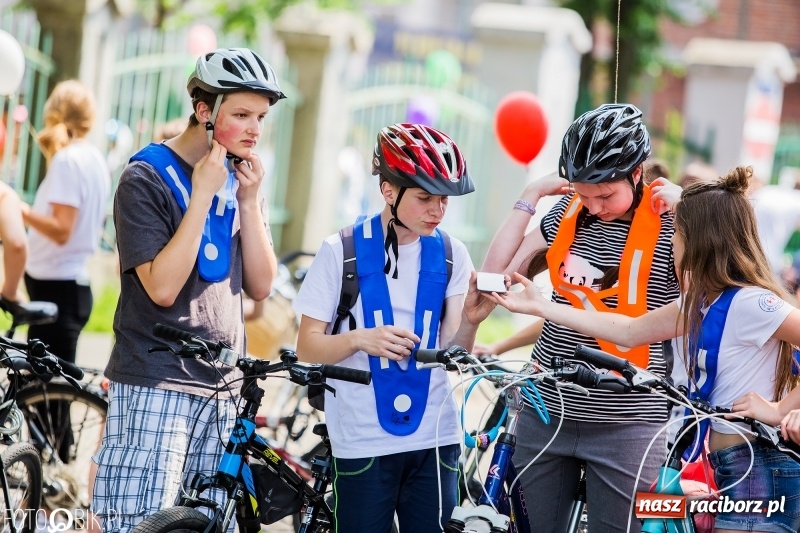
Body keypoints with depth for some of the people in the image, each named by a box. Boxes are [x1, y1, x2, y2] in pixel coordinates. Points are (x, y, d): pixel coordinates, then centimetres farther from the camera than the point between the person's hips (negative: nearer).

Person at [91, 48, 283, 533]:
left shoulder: (241, 182, 13)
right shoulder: (148, 178, -6)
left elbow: (260, 286, 6)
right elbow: (162, 287, -16)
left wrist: (249, 202, -5)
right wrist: (203, 195, -16)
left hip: (222, 389, 6)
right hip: (156, 387, -6)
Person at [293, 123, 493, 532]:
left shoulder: (451, 255, 2)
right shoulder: (342, 251, -7)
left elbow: (452, 354, -2)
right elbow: (307, 346, -4)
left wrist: (469, 321, -23)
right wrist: (359, 338, -22)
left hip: (434, 439, 3)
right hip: (363, 442, -3)